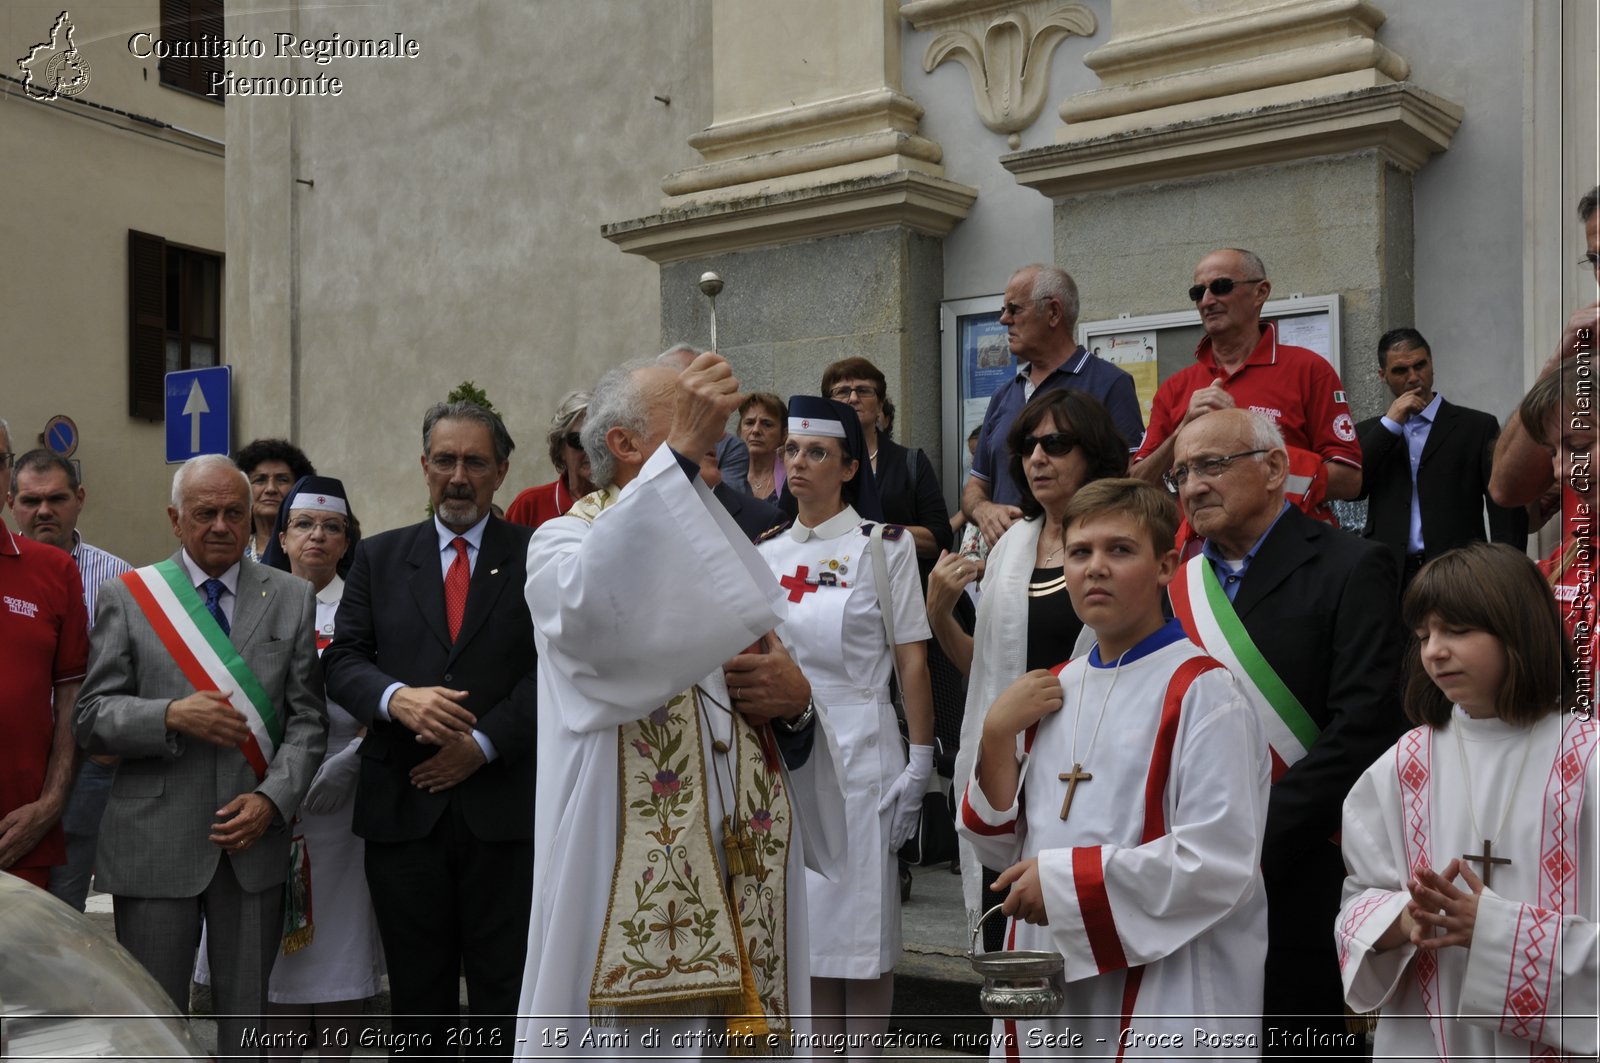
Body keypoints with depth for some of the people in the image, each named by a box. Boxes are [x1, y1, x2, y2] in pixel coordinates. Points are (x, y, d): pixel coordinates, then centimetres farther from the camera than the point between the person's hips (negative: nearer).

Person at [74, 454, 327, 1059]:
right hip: (155, 843, -1)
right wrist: (172, 716, -17)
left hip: (254, 835, 1)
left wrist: (272, 799, -9)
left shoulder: (293, 599, 8)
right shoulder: (128, 596, 4)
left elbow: (307, 720, 6)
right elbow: (91, 719, 1)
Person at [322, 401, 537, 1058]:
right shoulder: (379, 557, 12)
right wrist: (397, 697, -16)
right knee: (417, 997, 9)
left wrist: (482, 743, -12)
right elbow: (342, 658, 5)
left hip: (504, 805, -2)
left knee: (503, 996, 3)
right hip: (403, 807, 2)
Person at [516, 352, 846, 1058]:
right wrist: (681, 453, -29)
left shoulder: (724, 551, 19)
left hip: (745, 885, 6)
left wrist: (797, 700, -4)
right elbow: (592, 610, -28)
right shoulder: (566, 542, 0)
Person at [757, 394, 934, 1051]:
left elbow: (912, 660, -4)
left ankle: (865, 1050, 12)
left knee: (859, 918, 0)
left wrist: (919, 763, -8)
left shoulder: (884, 546, -2)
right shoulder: (764, 552, 11)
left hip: (856, 745, -4)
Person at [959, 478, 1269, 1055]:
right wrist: (996, 736, -5)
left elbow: (1220, 863, -20)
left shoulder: (1199, 690, -11)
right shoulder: (1052, 689, 9)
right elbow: (998, 845, 10)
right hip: (1045, 984, 6)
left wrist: (1065, 879, -17)